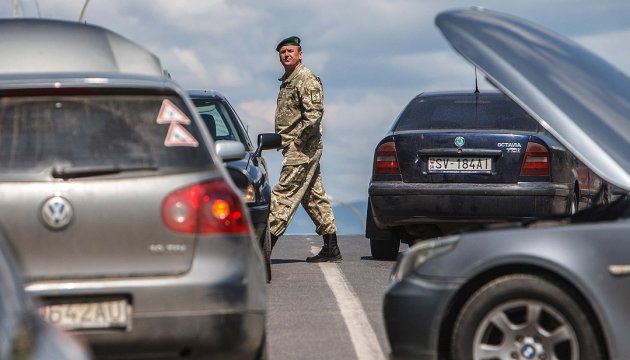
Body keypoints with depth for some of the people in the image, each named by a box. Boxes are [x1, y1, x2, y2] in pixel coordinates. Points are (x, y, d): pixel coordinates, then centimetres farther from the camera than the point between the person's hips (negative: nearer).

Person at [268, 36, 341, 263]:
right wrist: (282, 140, 15)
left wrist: (299, 138, -19)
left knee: (284, 194, -12)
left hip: (302, 149, -10)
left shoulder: (307, 80, -10)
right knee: (314, 197, 10)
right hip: (294, 148, 10)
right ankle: (331, 249, 13)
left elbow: (314, 113, -20)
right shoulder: (287, 81, 20)